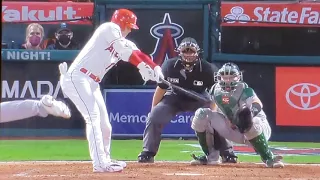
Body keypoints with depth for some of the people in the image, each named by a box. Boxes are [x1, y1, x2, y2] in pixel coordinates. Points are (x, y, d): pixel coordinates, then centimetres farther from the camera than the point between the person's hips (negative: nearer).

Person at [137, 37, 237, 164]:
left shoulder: (206, 68, -26)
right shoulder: (169, 66, -23)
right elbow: (161, 88, -10)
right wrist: (153, 110, -8)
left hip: (198, 99, -1)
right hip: (174, 98, 1)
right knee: (153, 118, -19)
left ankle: (228, 154, -2)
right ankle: (147, 154, -8)